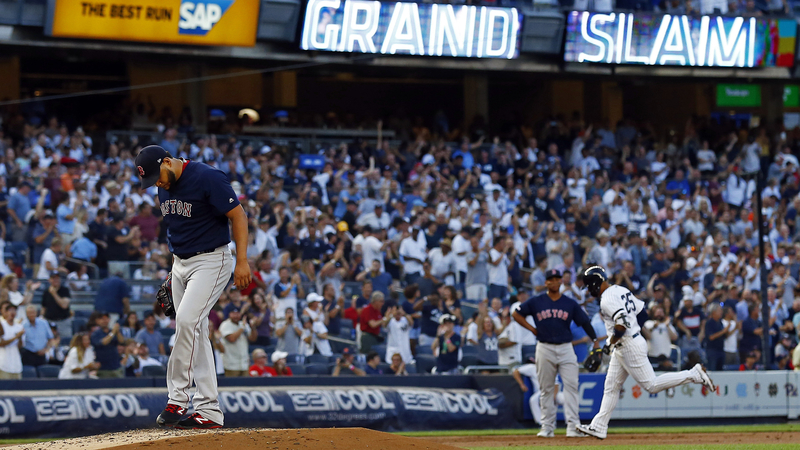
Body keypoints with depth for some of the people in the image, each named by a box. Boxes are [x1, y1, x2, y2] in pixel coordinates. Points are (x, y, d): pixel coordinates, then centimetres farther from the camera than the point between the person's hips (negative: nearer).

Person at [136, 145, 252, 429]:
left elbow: (238, 215, -16)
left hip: (211, 261, -8)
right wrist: (175, 265, 19)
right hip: (180, 264, 8)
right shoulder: (165, 186, 7)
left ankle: (177, 400, -16)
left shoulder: (208, 179, -18)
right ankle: (209, 411, 5)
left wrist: (242, 261, -21)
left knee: (187, 320, -22)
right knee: (195, 332, 5)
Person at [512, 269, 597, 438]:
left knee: (571, 386, -9)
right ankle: (547, 427, 11)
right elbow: (517, 314, 12)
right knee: (546, 389, 5)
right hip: (544, 348, 0)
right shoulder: (536, 302, 4)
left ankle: (573, 426, -12)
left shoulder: (570, 304, 6)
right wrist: (532, 329, 3)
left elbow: (585, 322, 6)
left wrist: (595, 341, -5)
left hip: (566, 348, 0)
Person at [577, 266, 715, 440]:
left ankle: (694, 374, -4)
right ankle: (598, 426, 14)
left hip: (629, 346, -11)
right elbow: (642, 310, 16)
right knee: (611, 387, 12)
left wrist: (610, 344, -18)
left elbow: (622, 323, -29)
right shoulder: (621, 290, 12)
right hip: (621, 348, 11)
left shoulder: (608, 299, -18)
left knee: (652, 385, -7)